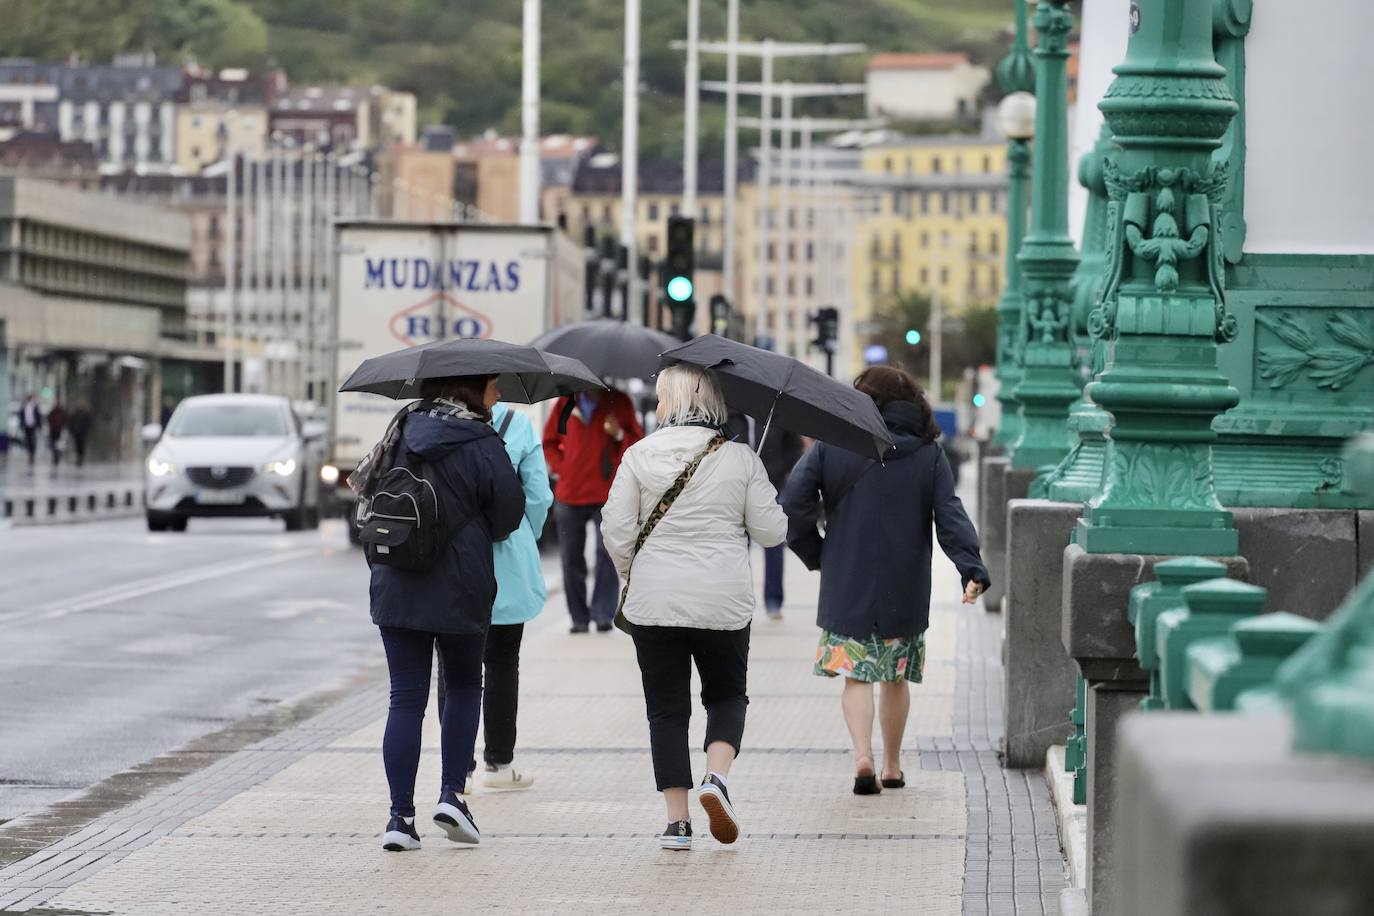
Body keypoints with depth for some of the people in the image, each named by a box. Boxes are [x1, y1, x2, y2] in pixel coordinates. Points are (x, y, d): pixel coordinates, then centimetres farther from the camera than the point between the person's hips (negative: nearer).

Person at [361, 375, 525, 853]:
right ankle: (452, 794, 6)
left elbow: (367, 484, 14)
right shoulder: (482, 445, -11)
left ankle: (400, 816, 0)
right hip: (461, 590, -3)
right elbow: (509, 517, -5)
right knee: (464, 687, 18)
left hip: (395, 590, 3)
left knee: (405, 699, 6)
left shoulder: (404, 431, 3)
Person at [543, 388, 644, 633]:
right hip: (569, 493, 2)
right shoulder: (566, 403, 8)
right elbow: (549, 442, 18)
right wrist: (560, 467, 3)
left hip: (607, 494, -2)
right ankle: (579, 618, 9)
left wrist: (619, 435, -13)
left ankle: (603, 613, -9)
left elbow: (637, 445, 8)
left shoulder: (619, 403, 5)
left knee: (607, 552, -12)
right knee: (571, 558, 3)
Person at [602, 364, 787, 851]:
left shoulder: (639, 455, -4)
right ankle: (716, 778, -8)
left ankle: (677, 820, 5)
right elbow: (771, 531, -1)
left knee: (667, 708, 8)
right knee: (726, 695, 19)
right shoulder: (741, 458, -3)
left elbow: (617, 529, -4)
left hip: (653, 604, 0)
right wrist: (773, 502, 20)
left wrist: (631, 574, 14)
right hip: (724, 602, 0)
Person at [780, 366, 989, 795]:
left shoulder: (831, 447, -1)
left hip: (847, 588, -1)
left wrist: (815, 555, 4)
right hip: (906, 592, 1)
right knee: (896, 678, 15)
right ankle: (892, 766, 22)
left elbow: (793, 506, -8)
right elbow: (951, 517, -9)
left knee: (856, 676, 4)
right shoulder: (929, 455, 2)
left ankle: (863, 757, -16)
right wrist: (972, 570, -16)